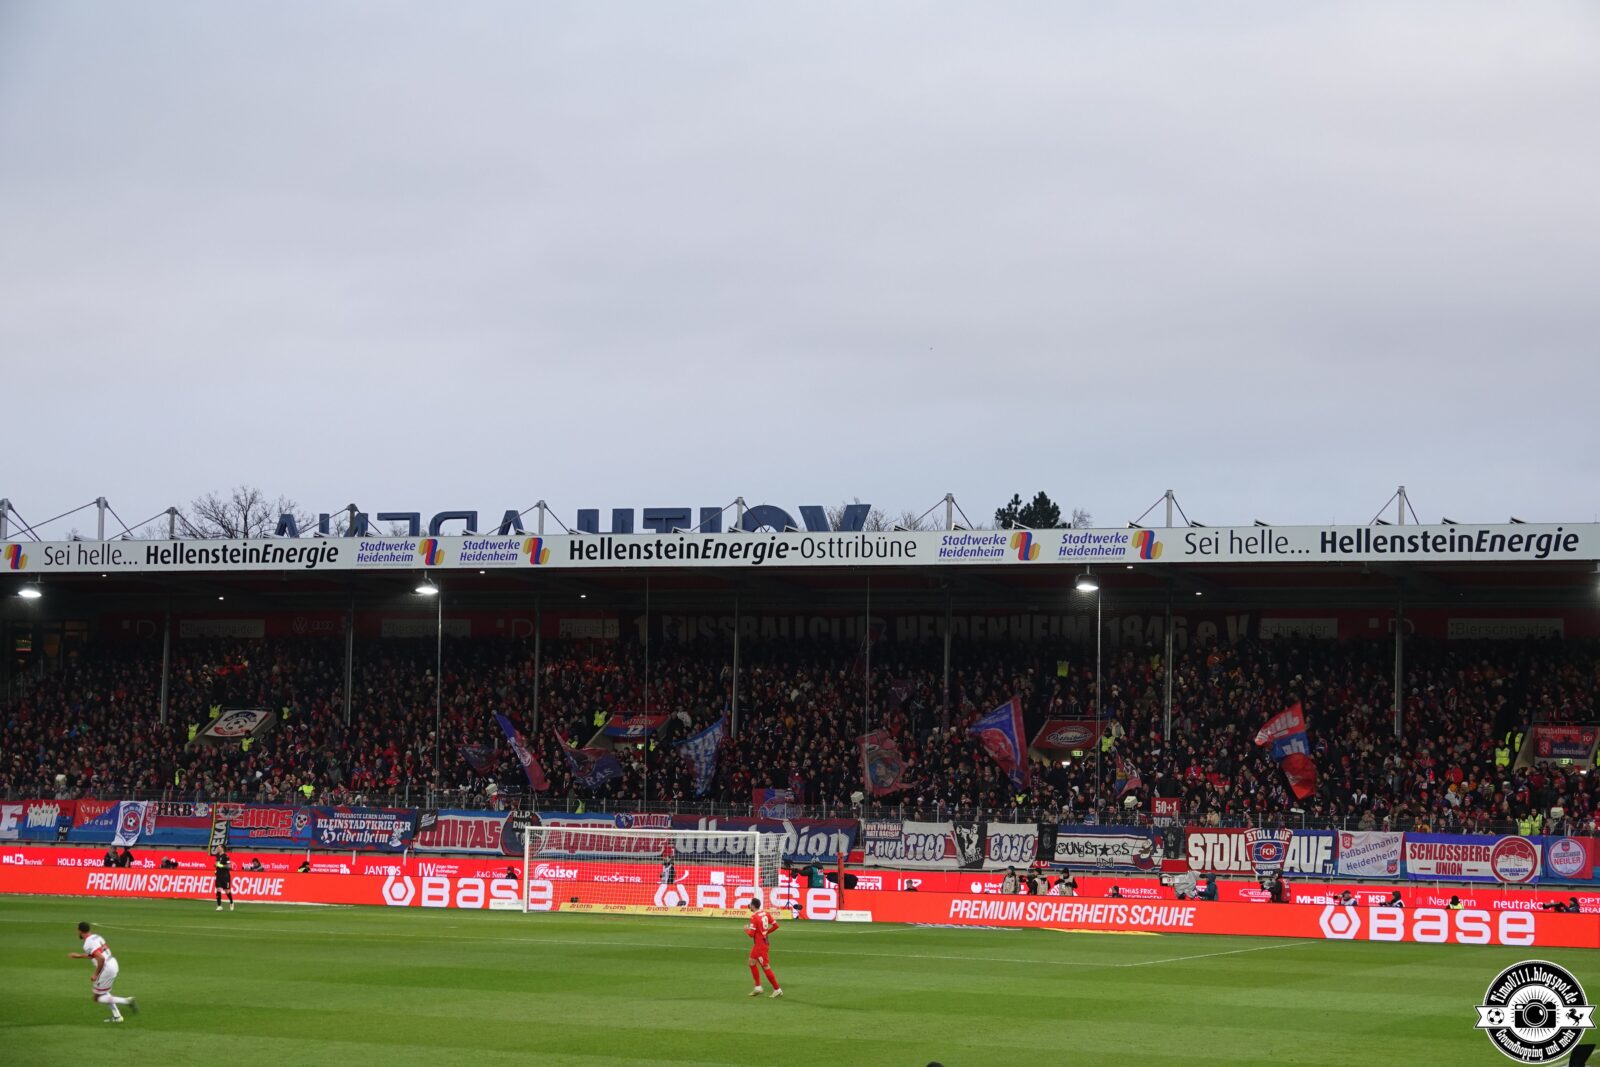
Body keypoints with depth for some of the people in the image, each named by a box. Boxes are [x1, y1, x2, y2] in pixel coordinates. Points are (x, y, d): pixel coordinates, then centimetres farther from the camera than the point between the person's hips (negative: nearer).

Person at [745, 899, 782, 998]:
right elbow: (775, 925, 5)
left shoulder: (754, 917, -20)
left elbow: (751, 933, -22)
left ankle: (777, 989, 0)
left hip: (760, 944, -9)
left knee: (765, 967, -3)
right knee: (752, 963, 18)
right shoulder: (766, 914, 4)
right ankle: (758, 987, 21)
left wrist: (746, 929, -1)